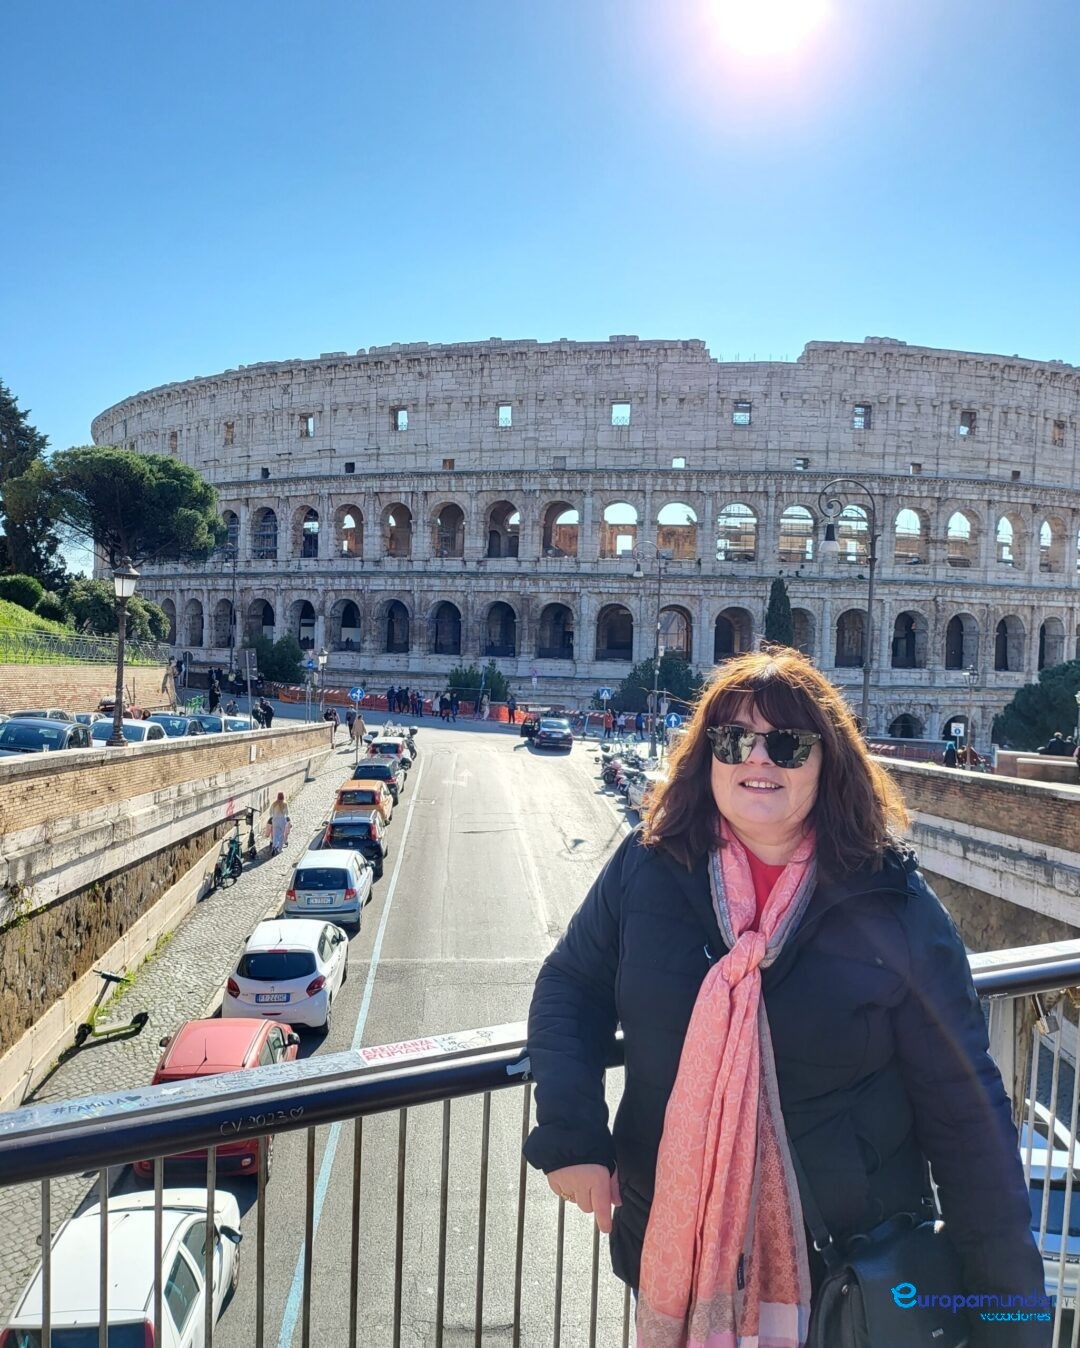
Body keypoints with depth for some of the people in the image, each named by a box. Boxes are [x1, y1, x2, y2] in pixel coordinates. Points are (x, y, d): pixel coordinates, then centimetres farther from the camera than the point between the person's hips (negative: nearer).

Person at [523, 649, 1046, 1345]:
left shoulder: (895, 907, -14)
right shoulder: (649, 866, -10)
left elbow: (966, 1113, -9)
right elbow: (571, 988, 0)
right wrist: (571, 1132, -13)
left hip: (850, 1270, -1)